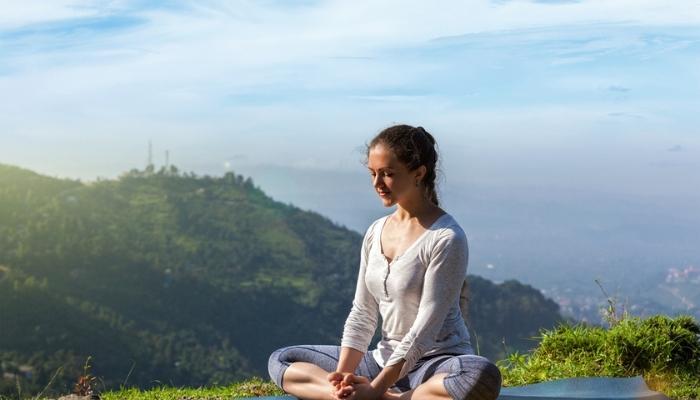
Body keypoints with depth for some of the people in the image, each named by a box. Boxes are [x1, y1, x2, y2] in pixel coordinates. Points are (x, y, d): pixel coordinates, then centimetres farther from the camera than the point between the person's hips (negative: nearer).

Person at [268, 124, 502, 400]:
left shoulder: (446, 238, -15)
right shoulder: (375, 233, 6)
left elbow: (425, 329, -19)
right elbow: (362, 314, 5)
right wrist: (342, 373, -11)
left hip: (435, 362, -7)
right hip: (386, 359, 7)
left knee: (483, 377, -39)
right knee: (281, 360, 2)